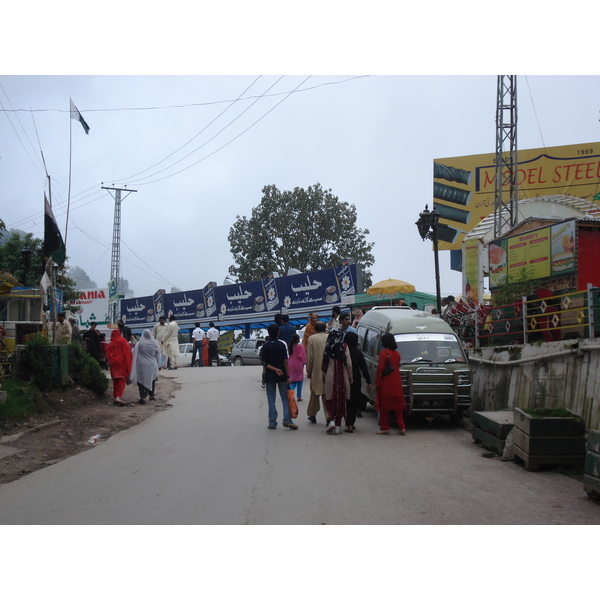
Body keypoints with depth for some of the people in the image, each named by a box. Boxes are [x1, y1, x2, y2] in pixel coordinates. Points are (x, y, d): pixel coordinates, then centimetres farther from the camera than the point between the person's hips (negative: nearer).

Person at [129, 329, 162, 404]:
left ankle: (143, 397, -9)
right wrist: (159, 365, 17)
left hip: (141, 365, -2)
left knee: (142, 381, 0)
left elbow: (135, 357, -3)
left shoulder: (138, 344, -8)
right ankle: (151, 395, 28)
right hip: (152, 365, 2)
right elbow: (158, 356, 6)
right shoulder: (154, 344, -3)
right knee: (151, 380, 18)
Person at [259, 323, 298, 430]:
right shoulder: (282, 345, -5)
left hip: (270, 376, 1)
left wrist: (274, 369, -10)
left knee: (271, 399, 6)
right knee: (285, 398, 5)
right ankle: (287, 420, -6)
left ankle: (272, 422, 5)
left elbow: (264, 362, -9)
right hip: (282, 376, -1)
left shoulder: (265, 346, -3)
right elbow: (285, 361, -8)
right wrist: (288, 376, -6)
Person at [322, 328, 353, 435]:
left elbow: (324, 364, 2)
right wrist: (350, 377, 4)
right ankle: (338, 426, 10)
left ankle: (332, 420, -10)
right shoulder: (344, 346, -6)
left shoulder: (328, 347, -1)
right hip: (342, 377, -1)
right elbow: (349, 364, -6)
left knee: (331, 400, 11)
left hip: (330, 377, 1)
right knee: (341, 401, 9)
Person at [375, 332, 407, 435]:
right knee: (397, 405, 9)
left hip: (385, 384, -6)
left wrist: (377, 382, -8)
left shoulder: (383, 353, -12)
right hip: (396, 383, 6)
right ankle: (401, 427, 6)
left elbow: (380, 369, -14)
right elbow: (397, 367, 12)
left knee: (384, 406, 3)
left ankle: (385, 428, 5)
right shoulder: (397, 353, 8)